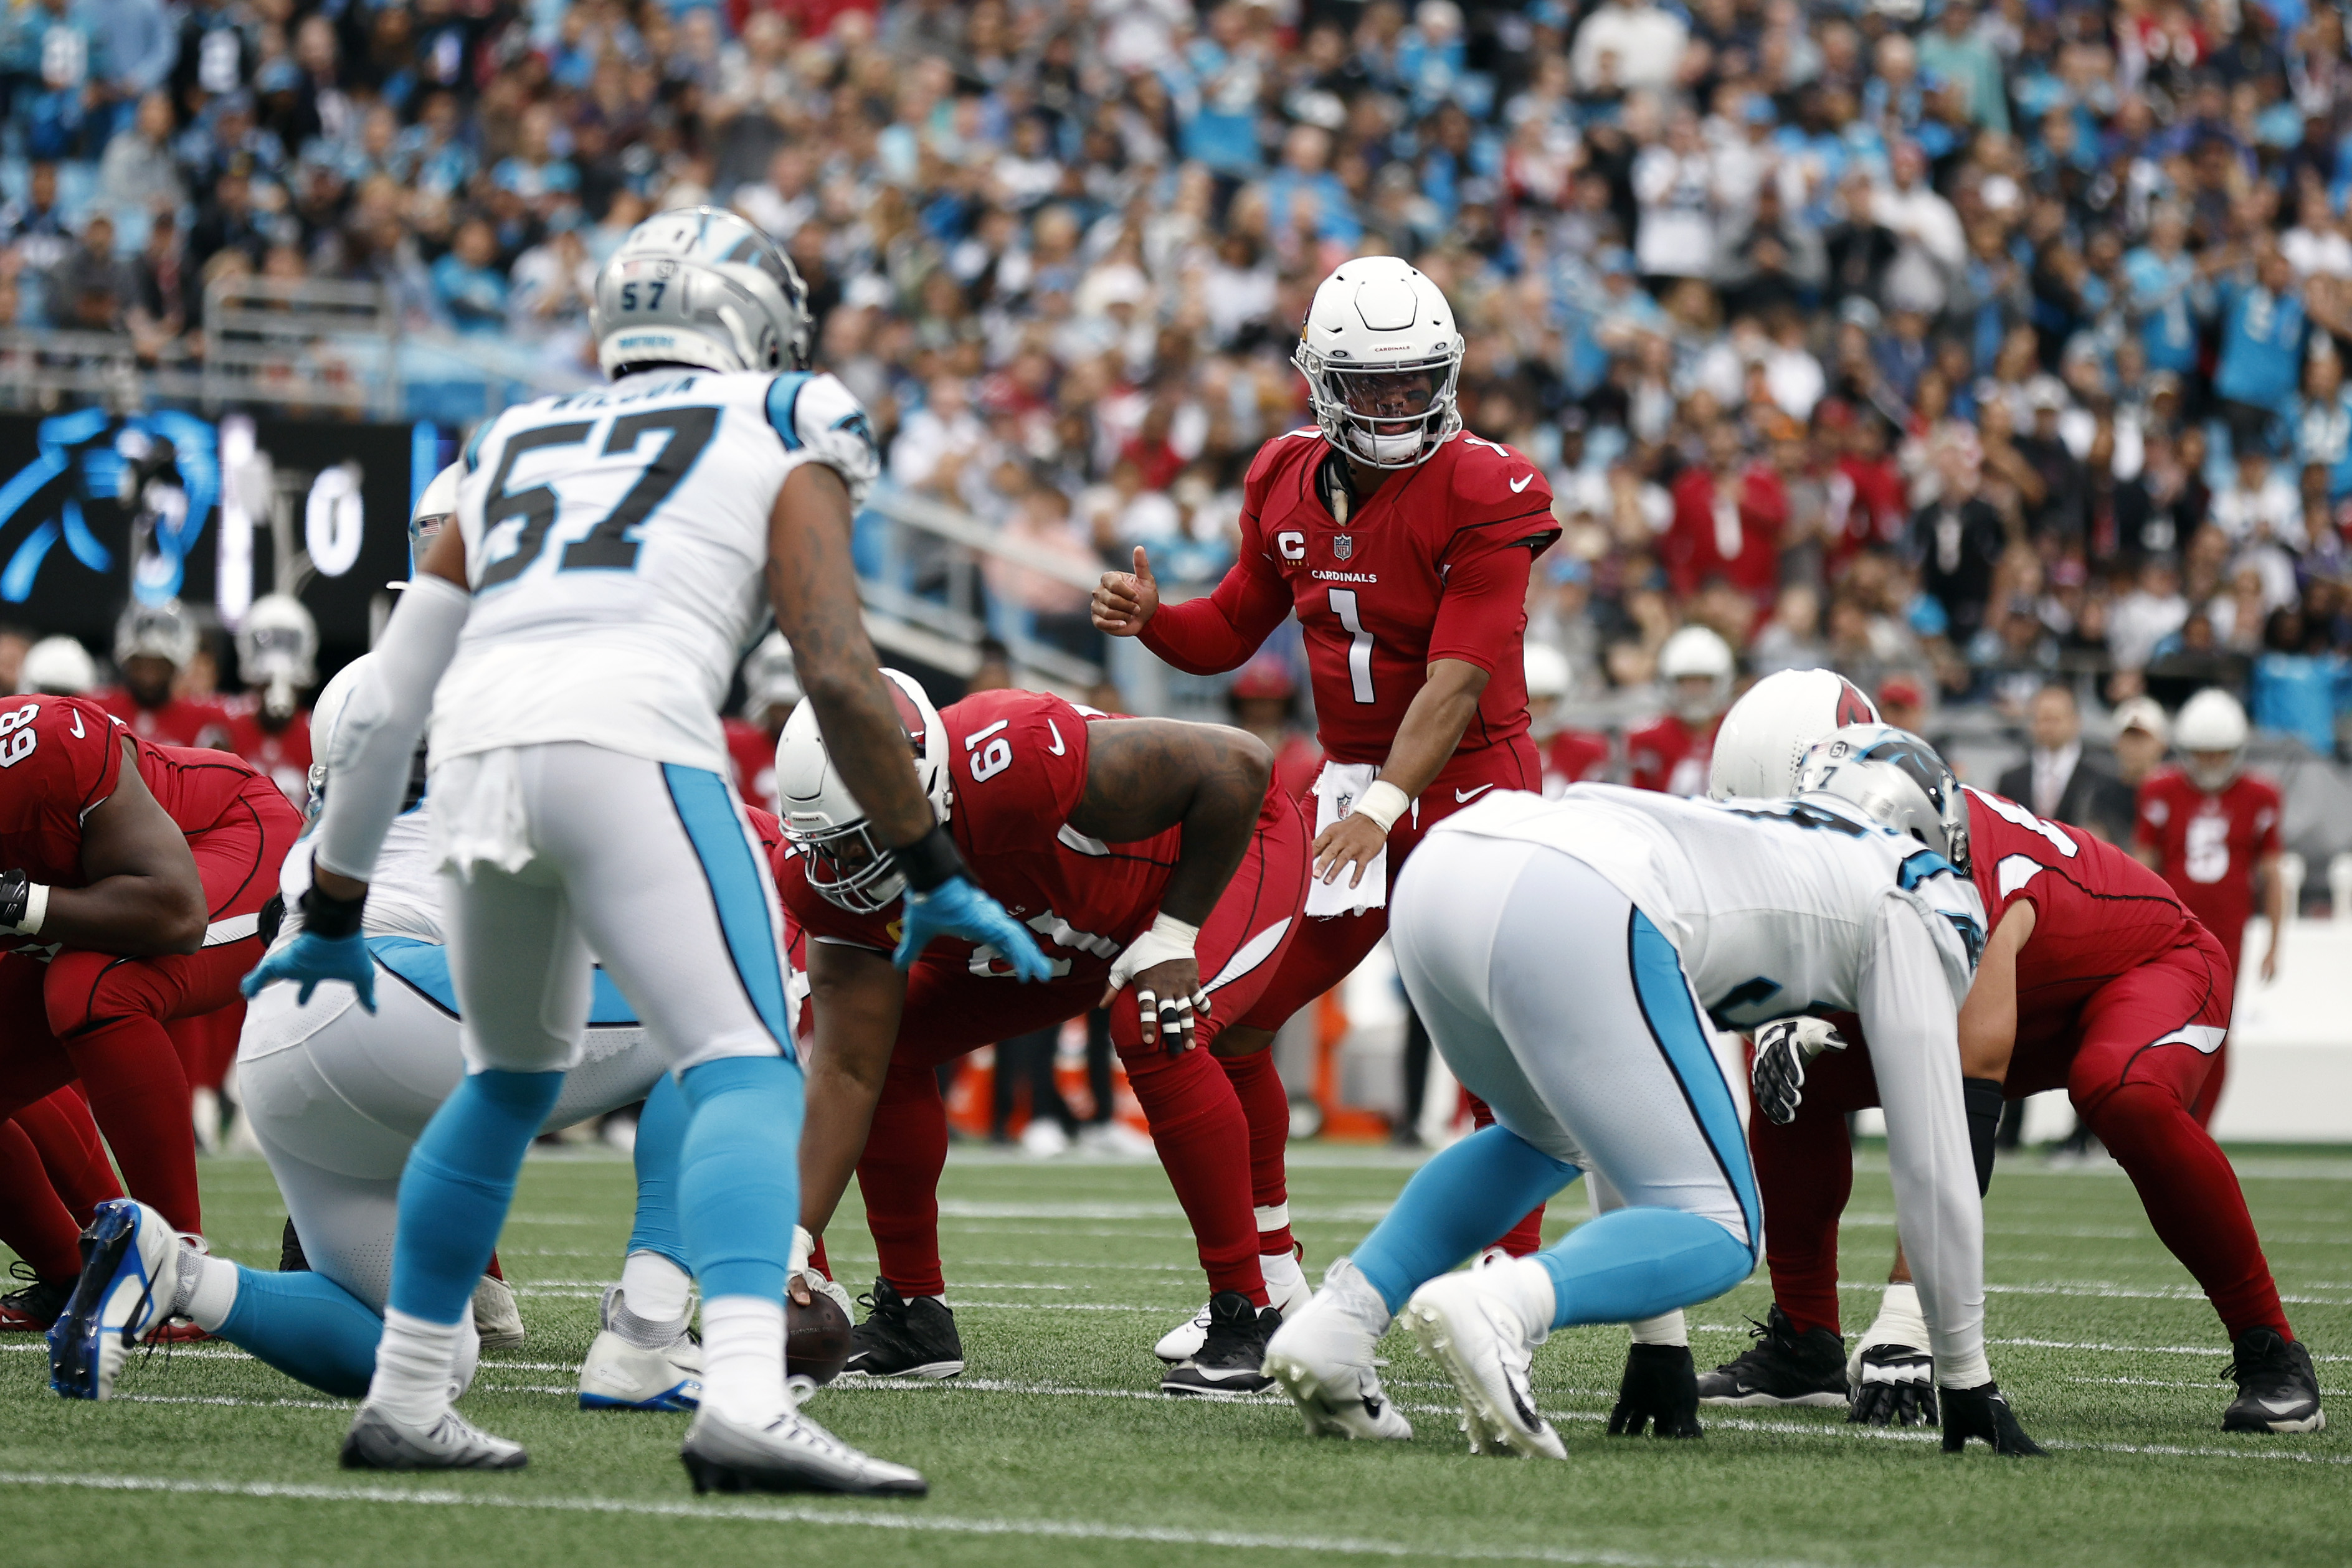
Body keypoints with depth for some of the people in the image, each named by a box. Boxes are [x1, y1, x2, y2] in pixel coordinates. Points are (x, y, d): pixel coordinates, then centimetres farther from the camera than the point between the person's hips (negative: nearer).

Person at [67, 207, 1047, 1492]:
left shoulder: (515, 453, 31)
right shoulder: (779, 445, 18)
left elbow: (386, 702, 29)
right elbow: (838, 676, 4)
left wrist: (332, 908, 37)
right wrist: (934, 876, 12)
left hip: (479, 758, 5)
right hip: (630, 746, -5)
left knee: (511, 1077, 25)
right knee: (742, 1072, -10)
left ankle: (403, 1400, 28)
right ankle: (743, 1403, -31)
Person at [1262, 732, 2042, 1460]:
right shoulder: (1907, 900, 24)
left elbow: (1630, 1135, 44)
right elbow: (1932, 1164, 22)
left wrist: (1659, 1341, 46)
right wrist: (1967, 1378, 30)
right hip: (1566, 915, -8)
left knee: (1549, 1142, 34)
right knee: (1718, 1232, 4)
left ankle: (1336, 1323, 15)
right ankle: (1494, 1306, -25)